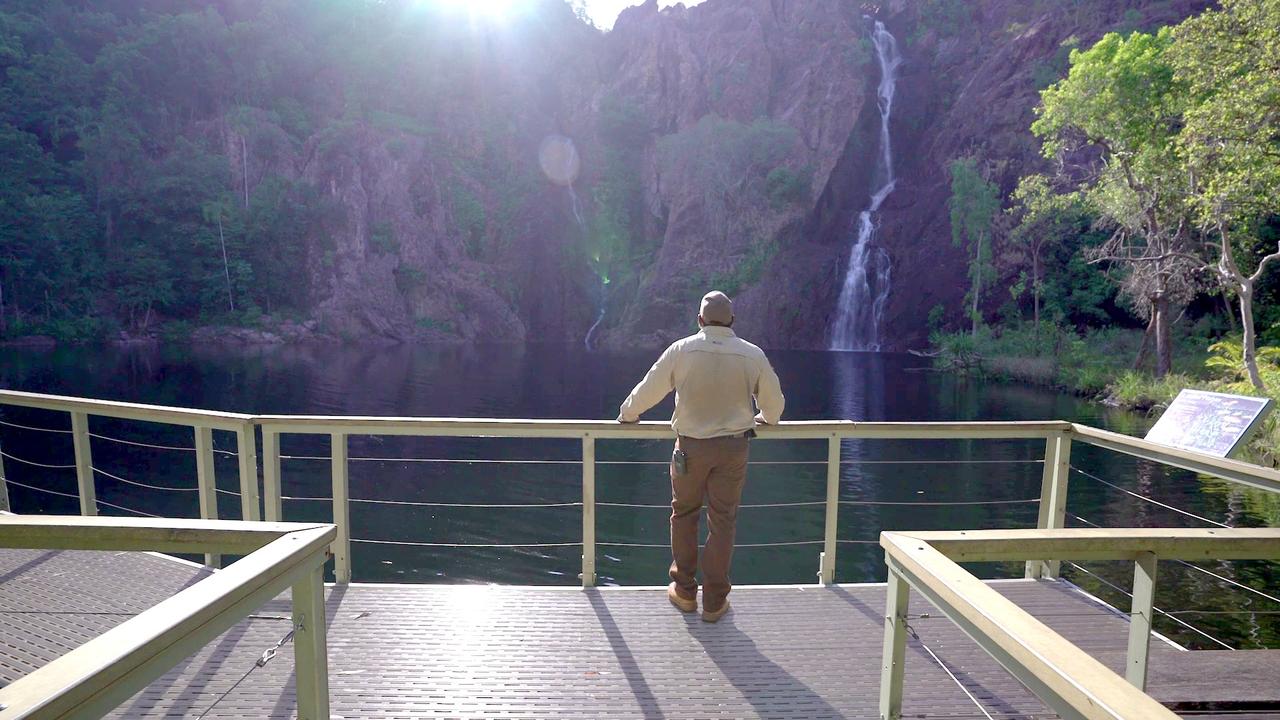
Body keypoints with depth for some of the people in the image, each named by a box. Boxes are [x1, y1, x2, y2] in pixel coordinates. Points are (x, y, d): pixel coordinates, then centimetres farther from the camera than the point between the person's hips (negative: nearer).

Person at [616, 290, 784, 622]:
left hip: (691, 446, 0)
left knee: (684, 516, 17)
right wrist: (766, 418, 30)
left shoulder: (682, 350, -7)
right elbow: (774, 401, 7)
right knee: (722, 523, 10)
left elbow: (648, 389, 0)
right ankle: (714, 601, 19)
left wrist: (627, 414, 19)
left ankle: (685, 591, 28)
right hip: (733, 448, 1)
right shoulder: (753, 354, -4)